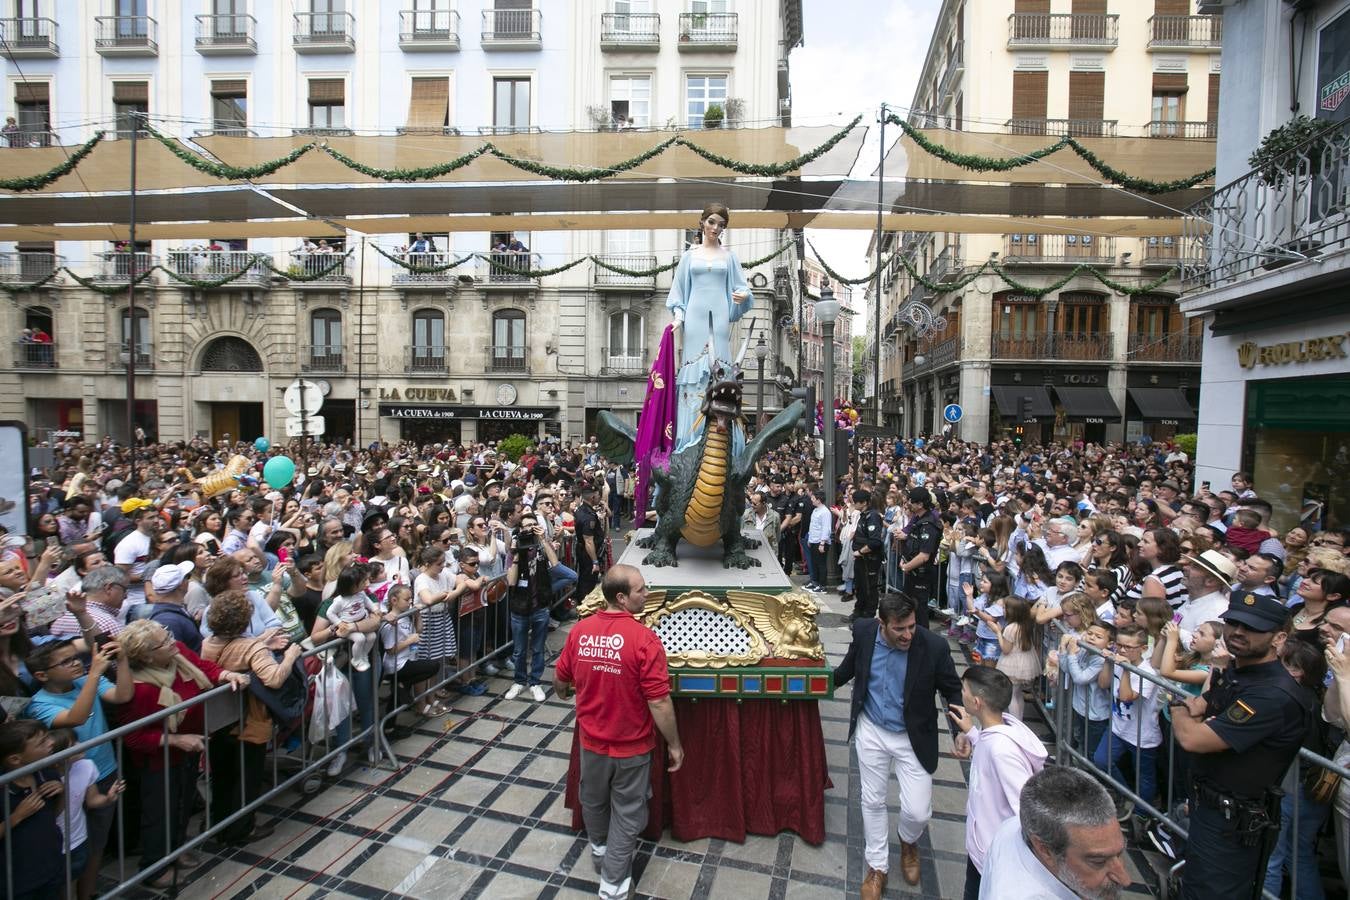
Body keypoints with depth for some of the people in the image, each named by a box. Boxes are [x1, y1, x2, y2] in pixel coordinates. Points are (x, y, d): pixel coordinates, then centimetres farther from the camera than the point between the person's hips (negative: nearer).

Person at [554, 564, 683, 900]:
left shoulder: (580, 630, -11)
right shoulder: (644, 639, -27)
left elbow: (559, 681, 4)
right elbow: (659, 703, -24)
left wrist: (564, 693, 27)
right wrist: (674, 744, -9)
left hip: (591, 740, 5)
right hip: (631, 746, -4)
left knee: (593, 801, 28)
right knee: (626, 813, 17)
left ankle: (600, 851, 53)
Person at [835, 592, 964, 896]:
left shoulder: (934, 647, -25)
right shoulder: (864, 631, -18)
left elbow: (953, 690, -10)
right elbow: (849, 668, 3)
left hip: (913, 737, -2)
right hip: (871, 731, 2)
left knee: (918, 811, 1)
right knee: (872, 801, 14)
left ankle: (908, 842, 39)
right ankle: (877, 866, 39)